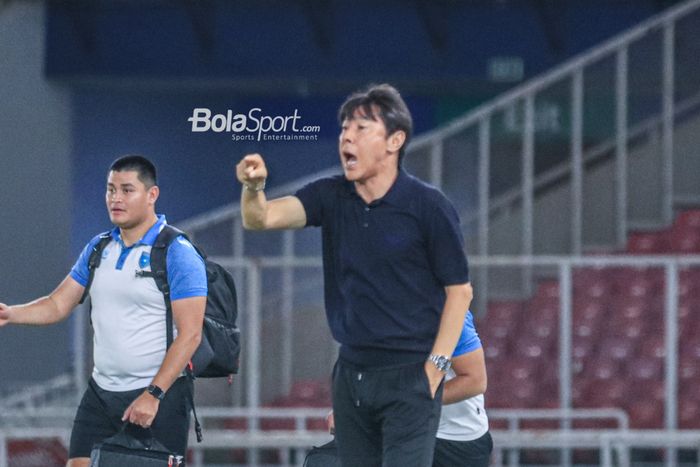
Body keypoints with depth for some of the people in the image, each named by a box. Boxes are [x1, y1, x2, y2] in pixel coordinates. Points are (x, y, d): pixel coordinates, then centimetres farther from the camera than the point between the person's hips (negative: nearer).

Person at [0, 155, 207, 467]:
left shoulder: (178, 254, -10)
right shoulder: (98, 249, 10)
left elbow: (189, 335, -15)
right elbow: (59, 304, 11)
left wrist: (153, 394, -20)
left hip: (159, 394, -6)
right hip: (101, 392, 6)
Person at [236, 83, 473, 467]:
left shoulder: (428, 206, -9)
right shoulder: (332, 198, 4)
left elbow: (459, 291, -5)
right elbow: (260, 218, -8)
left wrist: (436, 367, -11)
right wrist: (254, 188, -31)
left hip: (409, 377, -6)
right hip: (351, 374, 6)